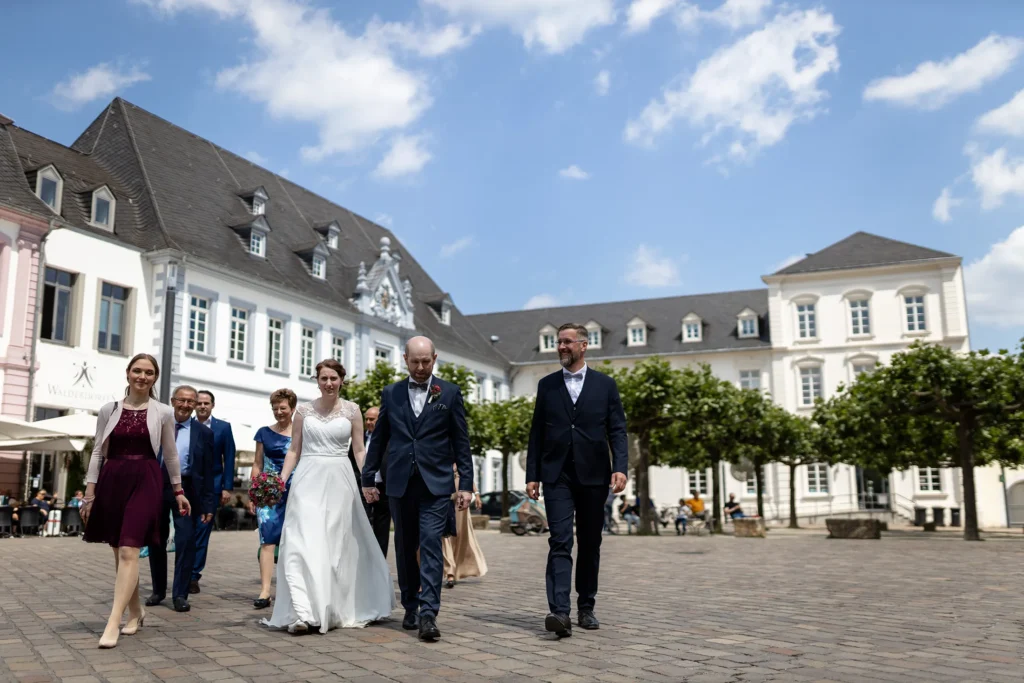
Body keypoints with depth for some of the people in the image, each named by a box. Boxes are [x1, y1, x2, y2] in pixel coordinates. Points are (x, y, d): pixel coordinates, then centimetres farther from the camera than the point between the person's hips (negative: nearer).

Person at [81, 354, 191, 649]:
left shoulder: (163, 413, 3)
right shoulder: (109, 410, 6)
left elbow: (170, 455, 11)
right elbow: (98, 453, 8)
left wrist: (178, 491, 13)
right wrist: (89, 494, 4)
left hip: (145, 482, -3)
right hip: (112, 481, 3)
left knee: (128, 551, -13)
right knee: (119, 553, 10)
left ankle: (113, 623, -13)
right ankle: (135, 612, 25)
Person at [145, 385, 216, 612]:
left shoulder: (203, 433, 1)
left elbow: (208, 472, 1)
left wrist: (209, 504, -3)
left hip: (186, 490, -2)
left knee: (185, 542, -5)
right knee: (156, 541, 13)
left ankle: (180, 594, 4)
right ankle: (158, 590, 28)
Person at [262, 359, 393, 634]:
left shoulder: (352, 410, 5)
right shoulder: (304, 410, 6)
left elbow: (359, 450, 5)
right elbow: (294, 450, 8)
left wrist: (368, 482, -6)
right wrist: (281, 480, -4)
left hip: (339, 482, 0)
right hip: (308, 481, 0)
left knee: (338, 546, 6)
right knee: (303, 544, -11)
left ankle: (336, 609, 20)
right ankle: (302, 613, -13)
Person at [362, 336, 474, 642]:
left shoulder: (450, 392, 3)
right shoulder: (391, 393, 9)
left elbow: (461, 441, 2)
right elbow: (379, 438, 12)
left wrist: (466, 484, -2)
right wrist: (368, 478, 10)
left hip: (436, 483, -3)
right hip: (400, 483, 3)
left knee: (431, 545, -11)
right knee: (405, 548, 11)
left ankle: (428, 614, -11)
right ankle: (411, 607, 25)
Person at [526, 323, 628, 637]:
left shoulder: (605, 384, 6)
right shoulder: (547, 385, 9)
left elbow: (617, 430, 1)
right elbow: (537, 433, 9)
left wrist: (620, 467, -13)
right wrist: (532, 476, 3)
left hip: (593, 475, 0)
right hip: (557, 476, 0)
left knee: (590, 544, 9)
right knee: (560, 542, -11)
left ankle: (586, 608, 21)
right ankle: (559, 611, -17)